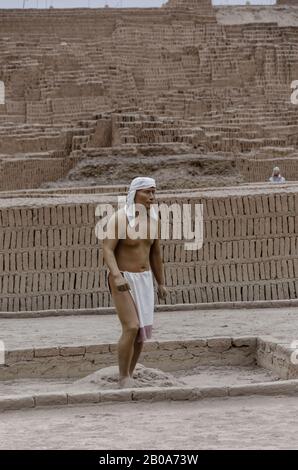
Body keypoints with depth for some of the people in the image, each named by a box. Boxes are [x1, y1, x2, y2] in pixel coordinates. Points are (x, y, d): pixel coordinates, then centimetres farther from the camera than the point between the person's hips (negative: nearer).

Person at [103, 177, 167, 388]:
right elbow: (107, 251, -24)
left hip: (143, 280, 7)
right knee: (131, 329, -18)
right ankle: (124, 379, -5)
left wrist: (161, 283, 16)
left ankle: (128, 378, 19)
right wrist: (117, 276, -39)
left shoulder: (153, 218, 2)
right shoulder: (119, 218, -19)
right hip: (121, 280, -7)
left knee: (142, 331, 6)